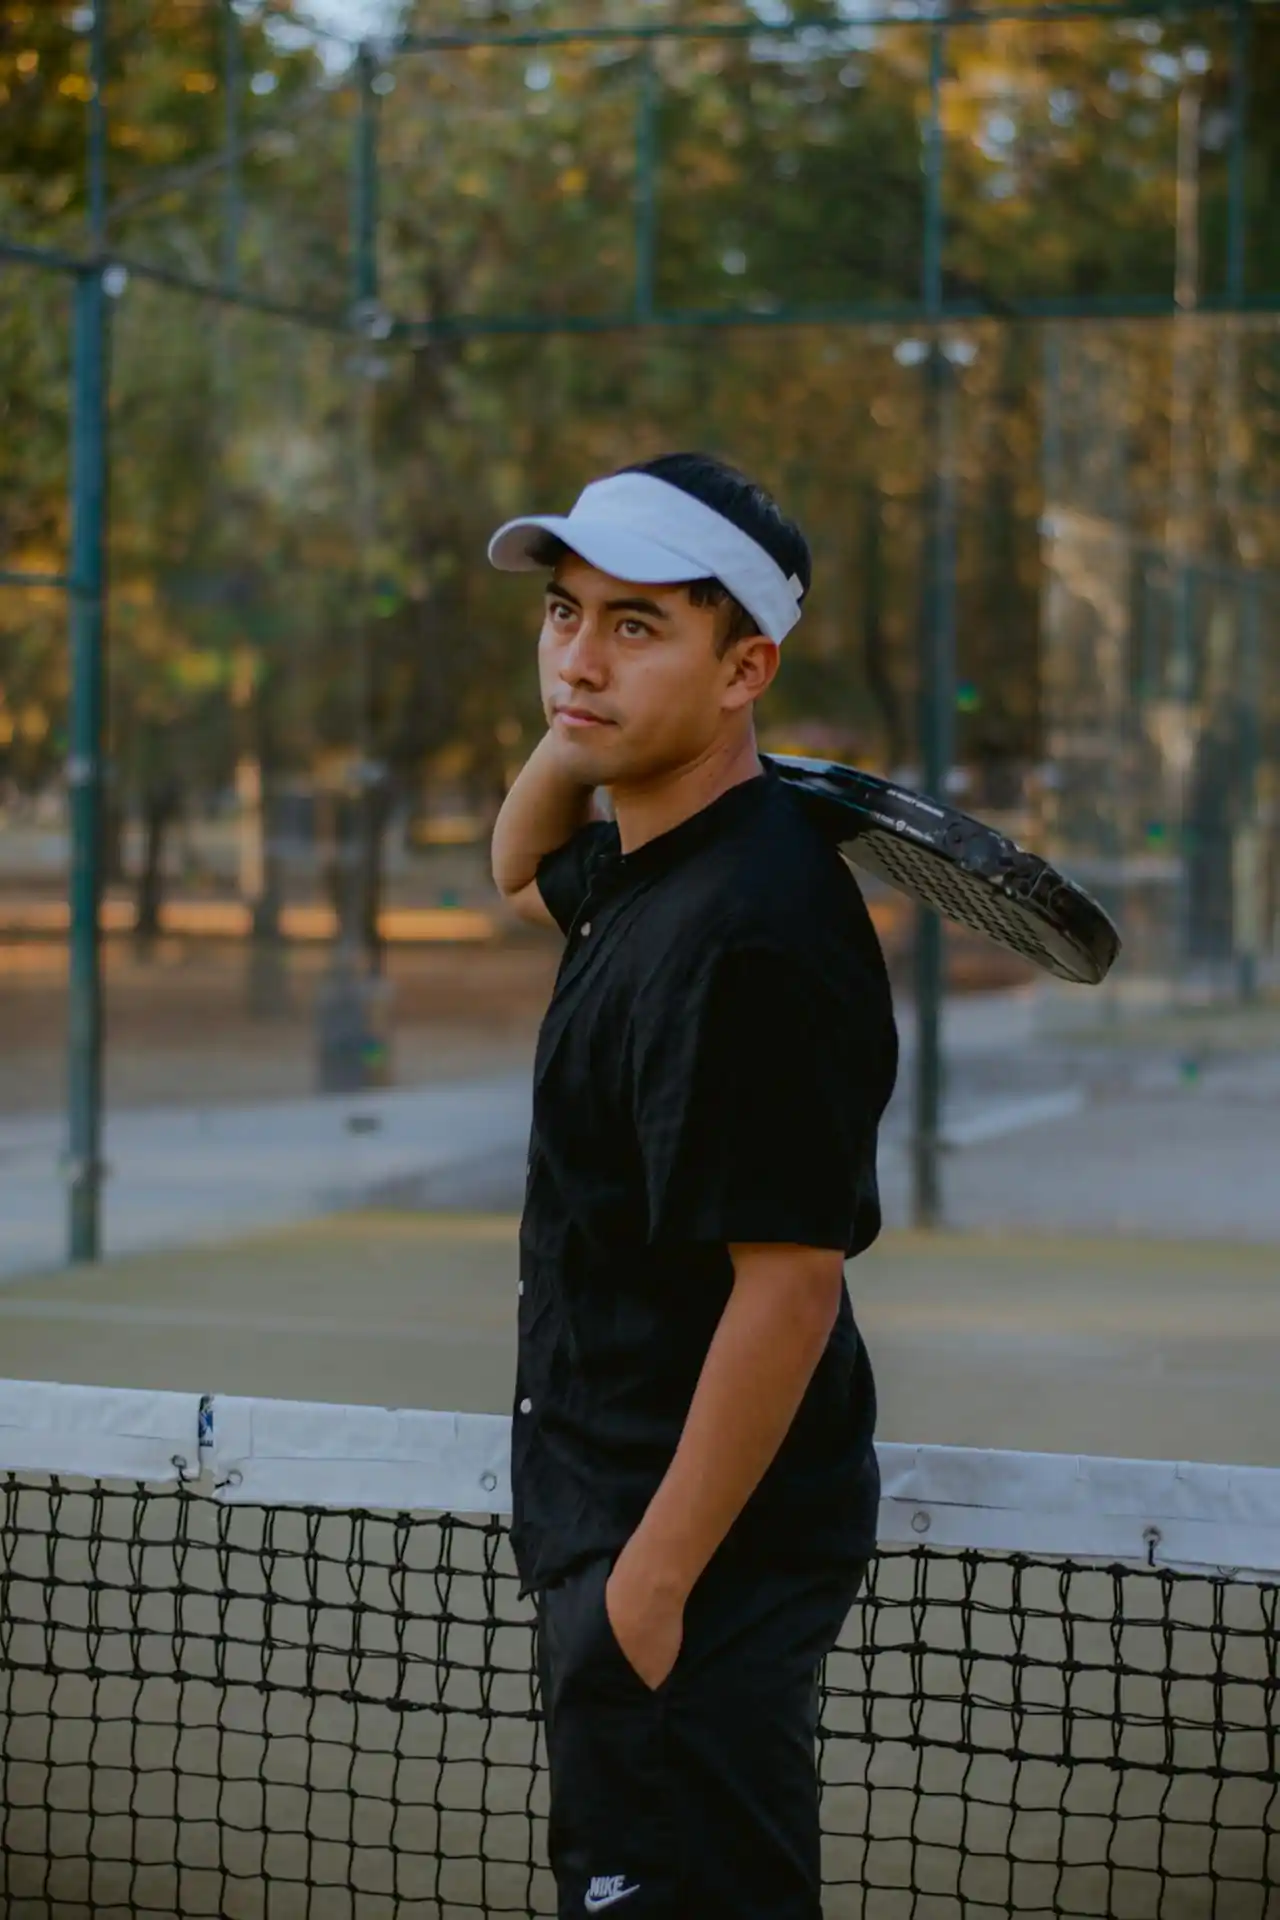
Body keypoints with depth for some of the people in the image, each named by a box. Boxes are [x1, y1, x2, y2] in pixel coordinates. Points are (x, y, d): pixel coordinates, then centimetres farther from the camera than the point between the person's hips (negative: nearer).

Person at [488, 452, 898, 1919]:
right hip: (611, 1520, 10)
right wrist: (575, 739, 8)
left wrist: (654, 1579, -22)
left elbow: (789, 1286, -25)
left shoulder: (753, 933, -24)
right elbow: (523, 874, 30)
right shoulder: (645, 863, 6)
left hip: (695, 1551, -10)